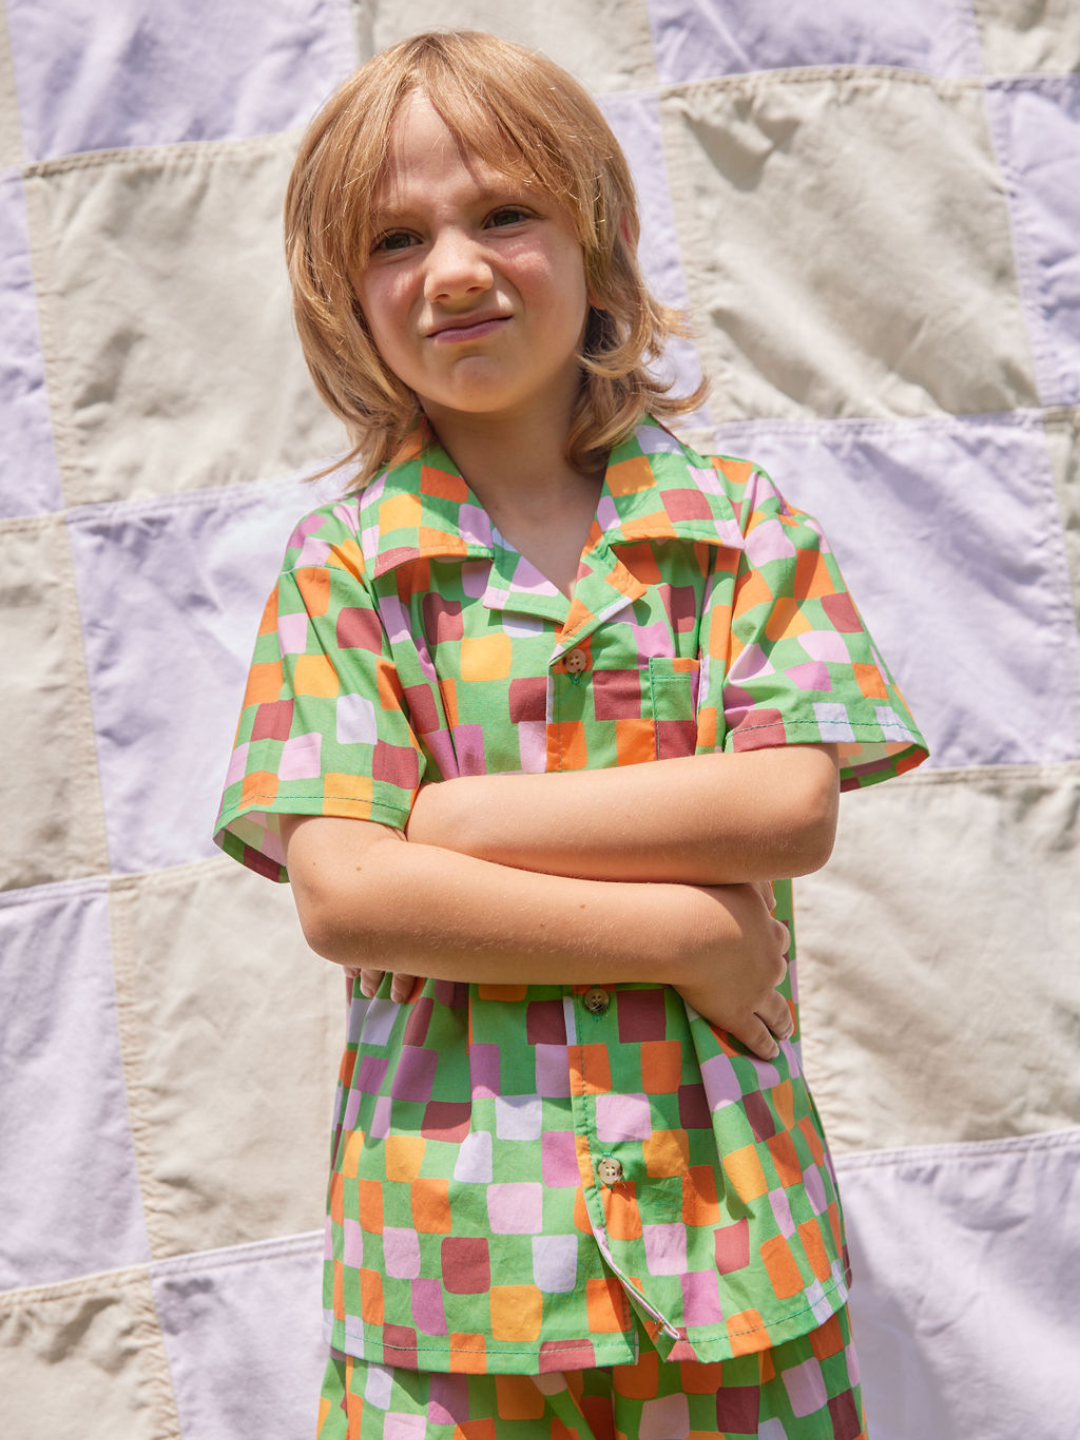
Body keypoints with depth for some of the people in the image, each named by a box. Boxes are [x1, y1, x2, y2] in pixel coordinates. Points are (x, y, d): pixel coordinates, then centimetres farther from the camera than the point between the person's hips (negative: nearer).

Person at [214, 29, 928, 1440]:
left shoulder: (740, 521, 2)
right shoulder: (342, 564, -1)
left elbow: (792, 809, -10)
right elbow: (342, 897, -11)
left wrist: (448, 814, -12)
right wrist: (687, 930, -13)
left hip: (724, 1204, 1)